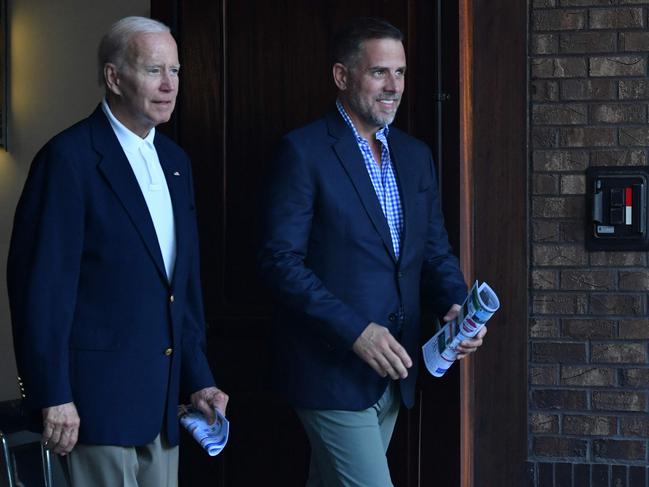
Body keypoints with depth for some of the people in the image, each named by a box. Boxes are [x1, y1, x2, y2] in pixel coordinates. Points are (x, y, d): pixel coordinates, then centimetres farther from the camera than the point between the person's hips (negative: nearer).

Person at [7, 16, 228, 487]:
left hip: (164, 395, 7)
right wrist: (53, 396, -16)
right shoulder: (70, 157, -10)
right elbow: (41, 283, -14)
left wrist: (198, 378, 14)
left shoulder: (174, 161, 13)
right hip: (100, 393, -7)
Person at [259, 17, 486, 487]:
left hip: (392, 371, 7)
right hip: (332, 367, -7)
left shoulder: (415, 155, 12)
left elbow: (435, 250, 15)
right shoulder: (303, 151, -10)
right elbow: (281, 260, -15)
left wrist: (456, 304, -6)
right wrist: (355, 331, -22)